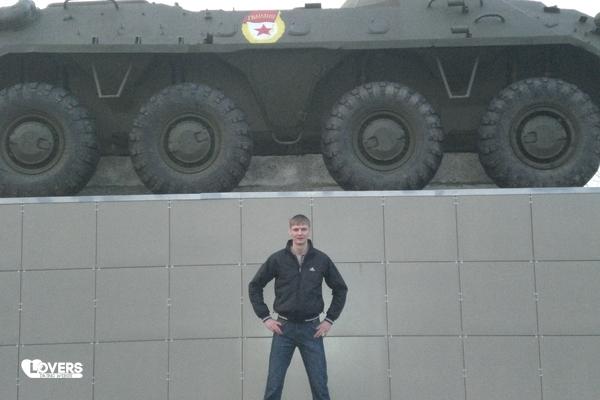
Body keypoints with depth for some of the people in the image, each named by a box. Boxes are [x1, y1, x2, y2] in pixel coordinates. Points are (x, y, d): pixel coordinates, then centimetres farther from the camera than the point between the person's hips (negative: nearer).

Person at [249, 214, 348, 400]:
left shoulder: (322, 259, -1)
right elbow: (254, 286, 5)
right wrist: (265, 317, -1)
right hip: (283, 328, 0)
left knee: (319, 384, 4)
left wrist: (330, 319, 3)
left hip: (312, 328, 0)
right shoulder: (277, 259, -3)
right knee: (274, 384, 2)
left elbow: (340, 289, 8)